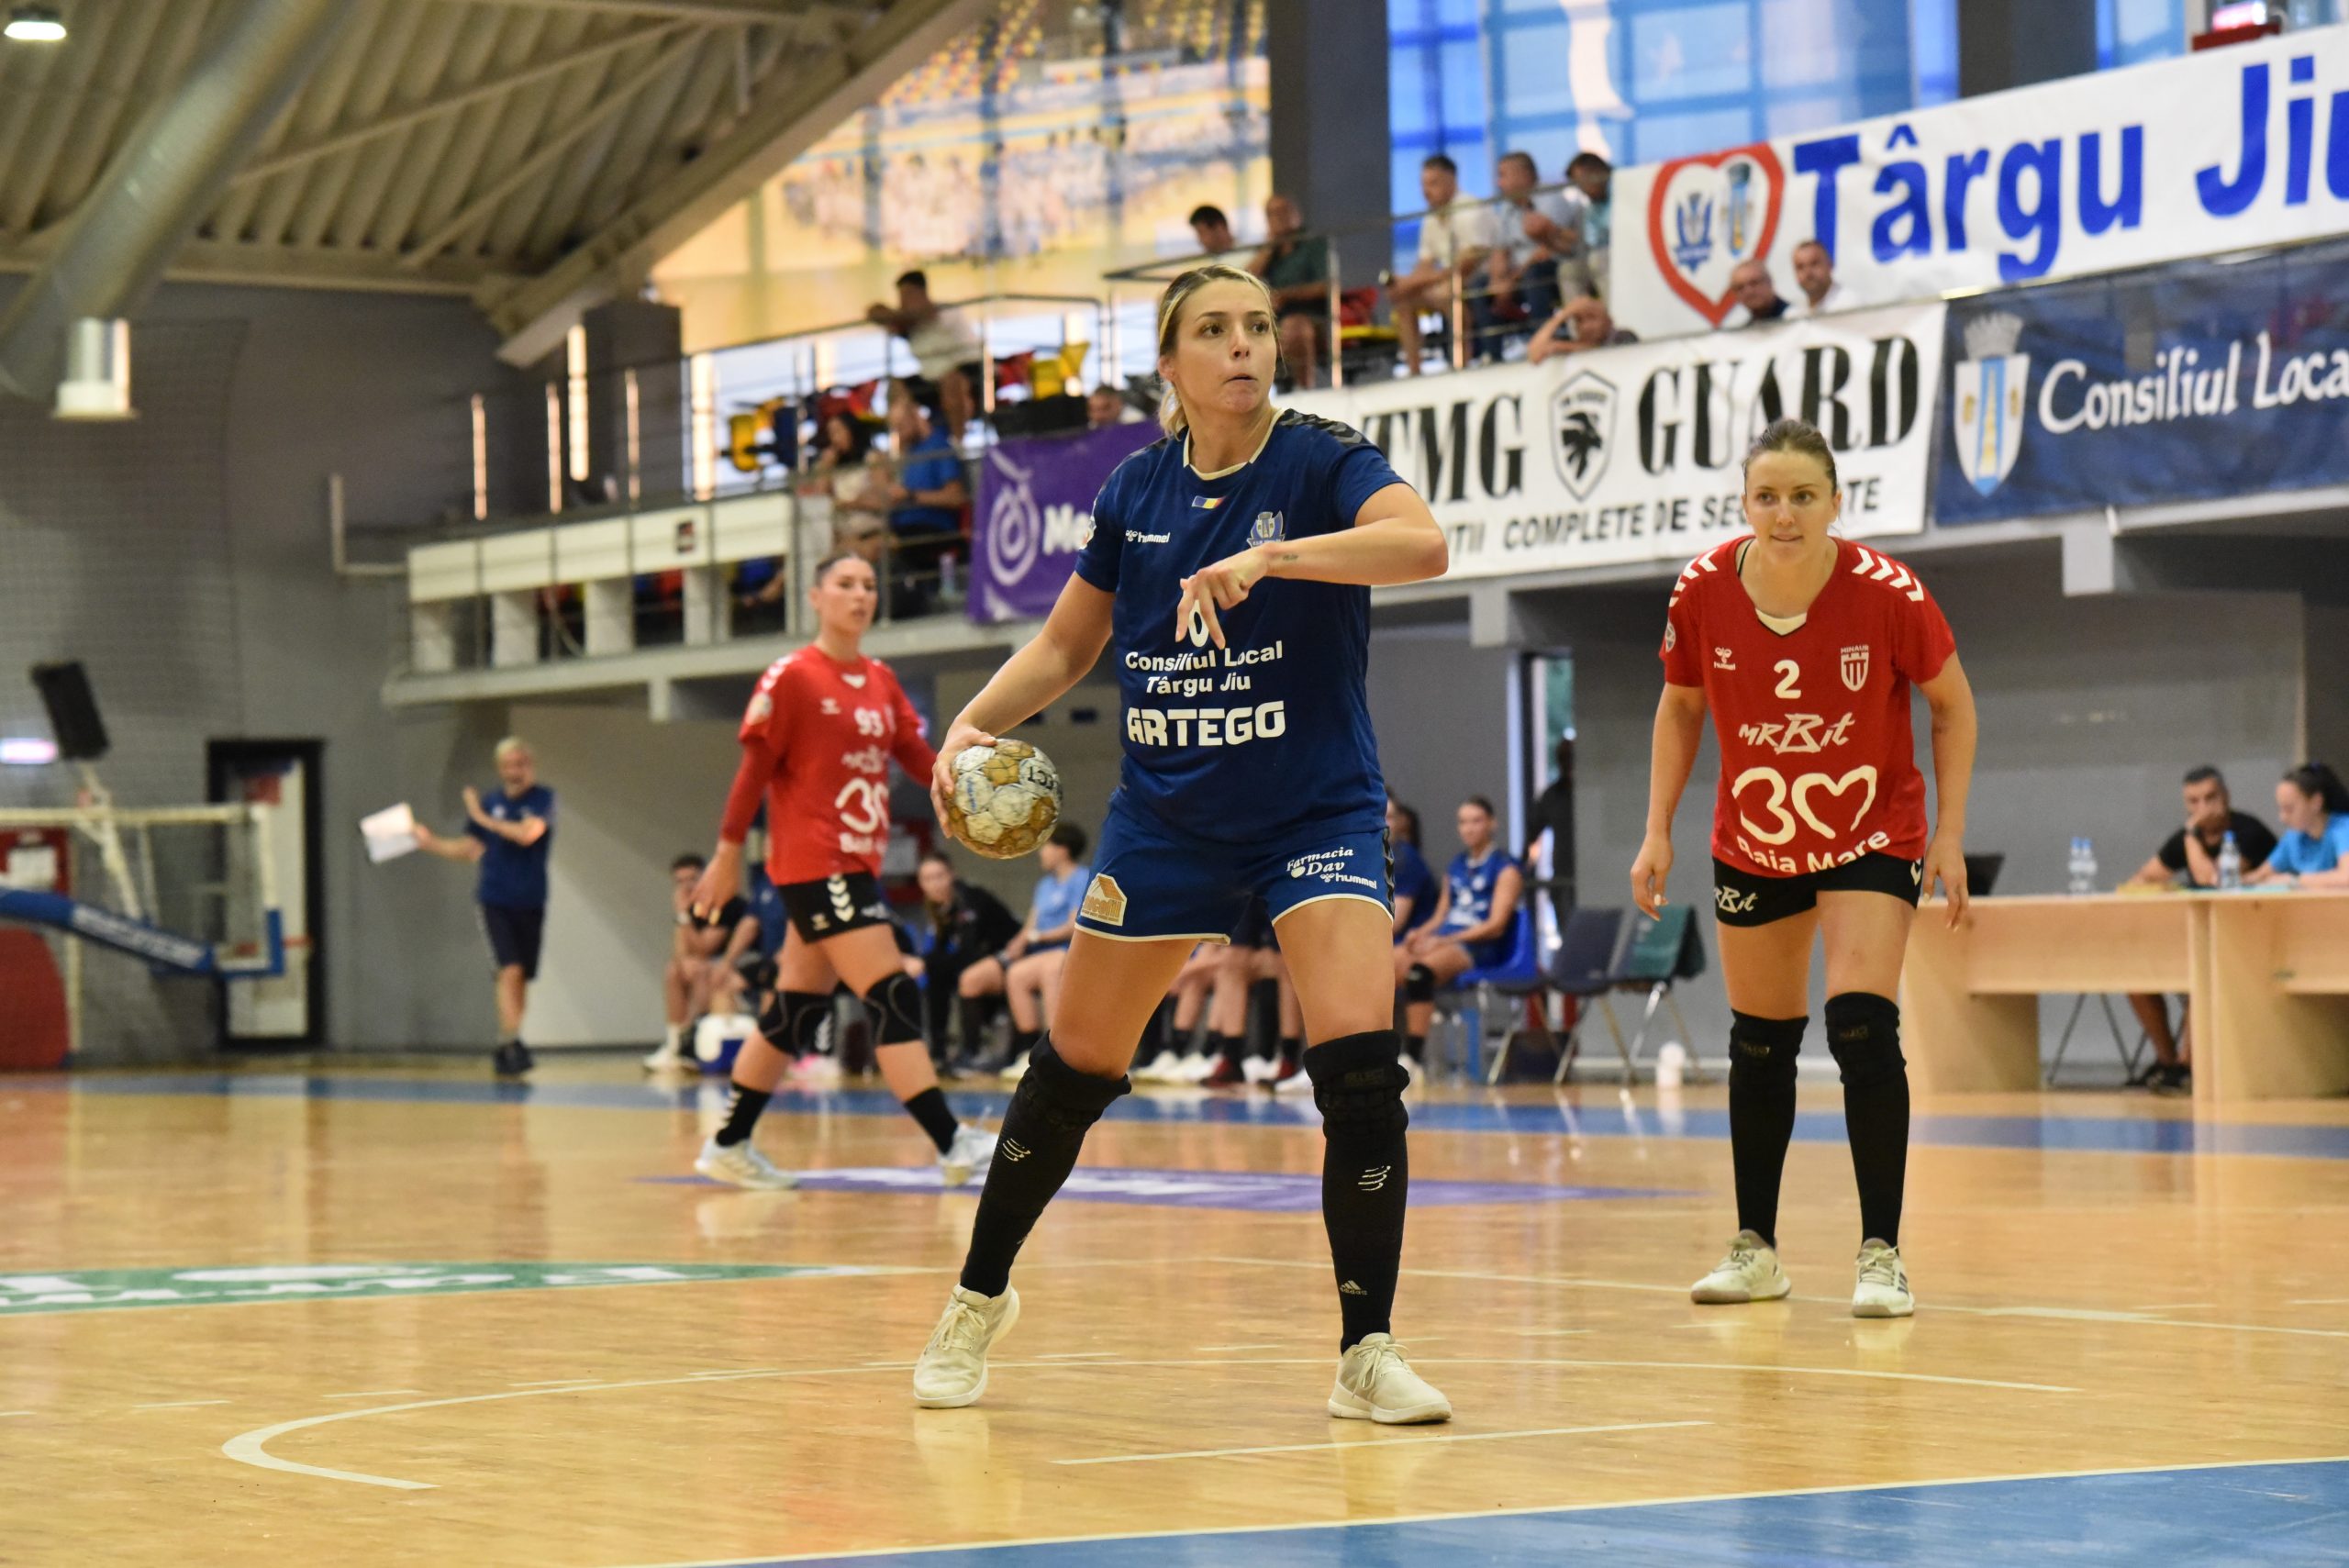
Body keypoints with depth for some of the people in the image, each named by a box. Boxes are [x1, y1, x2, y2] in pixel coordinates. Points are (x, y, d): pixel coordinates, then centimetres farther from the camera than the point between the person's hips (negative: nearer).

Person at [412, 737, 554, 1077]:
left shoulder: (542, 799, -3)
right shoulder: (490, 803, 7)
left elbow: (528, 833, -20)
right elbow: (471, 848, 18)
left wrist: (484, 819, -13)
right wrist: (431, 842, 7)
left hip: (530, 904, 0)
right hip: (495, 901, 0)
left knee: (521, 978, 6)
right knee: (510, 971, -15)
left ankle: (506, 1048, 19)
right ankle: (511, 1045, -21)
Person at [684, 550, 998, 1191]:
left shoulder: (881, 681, 14)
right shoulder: (791, 677, -7)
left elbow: (920, 758, 9)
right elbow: (754, 771, -6)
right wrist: (727, 855, -6)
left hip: (857, 864, 8)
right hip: (813, 866, -8)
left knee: (797, 1009, 12)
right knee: (893, 995, -14)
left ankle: (728, 1146, 21)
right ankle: (953, 1145, -18)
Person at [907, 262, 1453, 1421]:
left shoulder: (1320, 461, -10)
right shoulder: (1136, 489, 2)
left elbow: (1423, 544, -31)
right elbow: (1065, 644, 14)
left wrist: (1268, 556, -41)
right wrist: (977, 722, -3)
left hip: (1316, 811, -3)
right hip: (1164, 815, 3)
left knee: (1358, 1058, -20)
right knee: (1076, 1065, 10)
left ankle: (1366, 1353, -8)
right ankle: (979, 1296, 31)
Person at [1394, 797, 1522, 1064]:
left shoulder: (1505, 868, 2)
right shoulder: (1456, 867, 24)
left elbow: (1496, 926, -8)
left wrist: (1442, 941, -17)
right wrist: (1421, 934, -2)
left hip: (1480, 948, -7)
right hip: (1441, 940, 7)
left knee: (1419, 969, -38)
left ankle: (1413, 1056, -41)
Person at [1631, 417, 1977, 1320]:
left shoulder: (1886, 594, -23)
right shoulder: (1702, 593, -16)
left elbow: (1952, 704, -7)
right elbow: (1680, 709, 2)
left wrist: (1949, 835, -11)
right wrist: (1658, 831, -2)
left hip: (1873, 834, -3)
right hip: (1751, 842, 3)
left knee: (1862, 1029, -17)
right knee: (1759, 1043, 10)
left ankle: (1880, 1253, -9)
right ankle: (1755, 1247, 24)